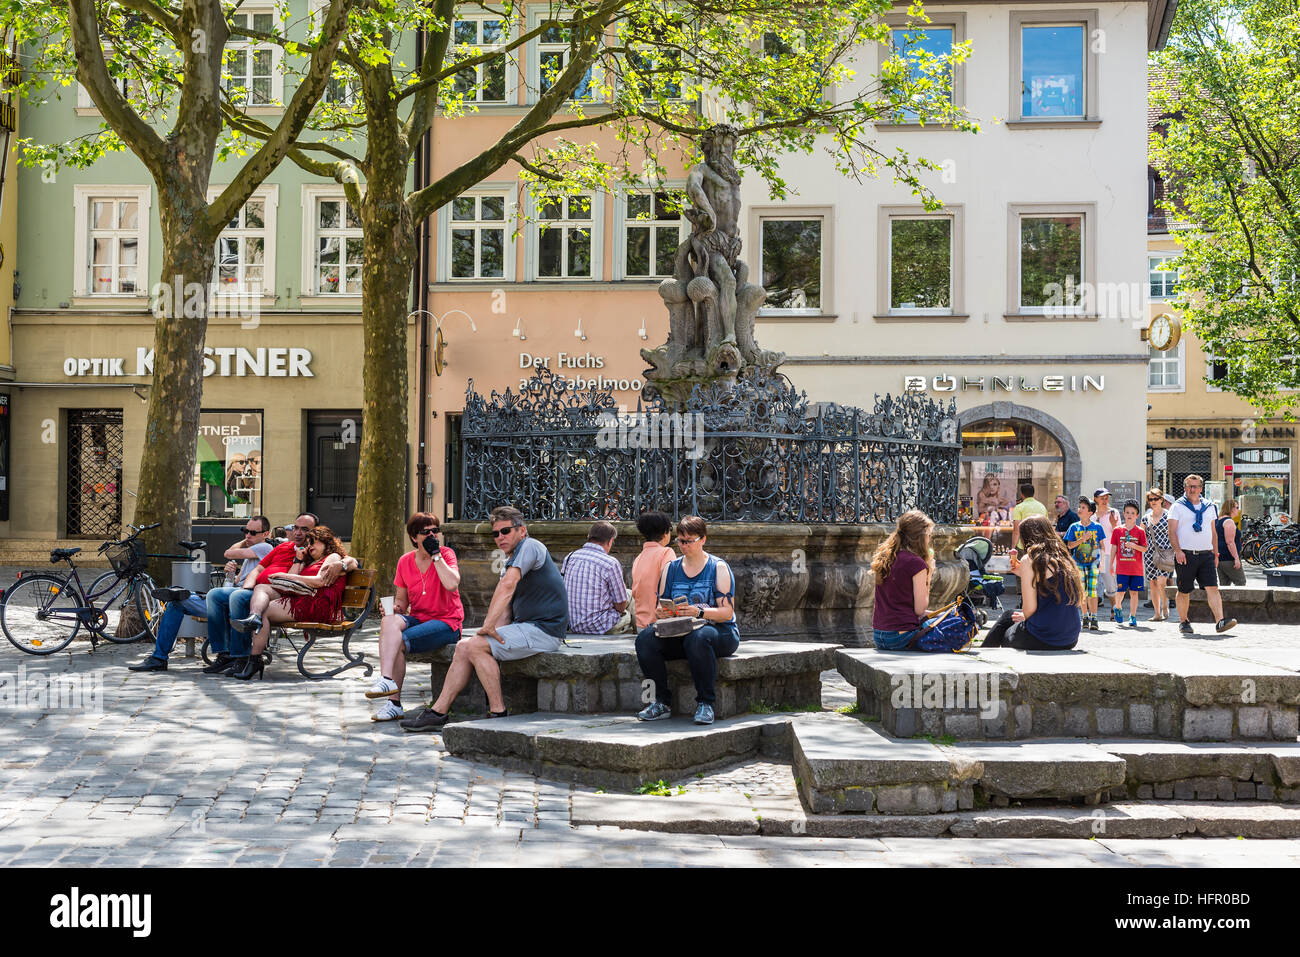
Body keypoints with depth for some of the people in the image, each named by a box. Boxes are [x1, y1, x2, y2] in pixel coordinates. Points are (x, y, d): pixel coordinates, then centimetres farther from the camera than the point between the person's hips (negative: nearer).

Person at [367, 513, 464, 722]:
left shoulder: (446, 554, -3)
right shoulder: (405, 562, 9)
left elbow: (452, 584, -23)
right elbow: (401, 599, 17)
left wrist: (436, 555, -18)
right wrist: (396, 607, -6)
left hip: (446, 623, -4)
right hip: (417, 618, 4)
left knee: (398, 641, -26)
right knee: (389, 622, -29)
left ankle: (394, 703, -22)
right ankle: (387, 680, -32)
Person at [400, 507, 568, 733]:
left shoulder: (530, 546, -10)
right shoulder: (511, 561, 21)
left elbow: (507, 585, -26)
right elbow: (505, 612, 15)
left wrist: (487, 626, -27)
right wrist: (494, 631, -5)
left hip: (544, 629, -10)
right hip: (524, 626, 10)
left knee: (475, 646, -19)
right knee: (464, 646, 3)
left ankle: (498, 713, -13)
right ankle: (437, 713, 3)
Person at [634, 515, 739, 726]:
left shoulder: (719, 568, 1)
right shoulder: (671, 568, 14)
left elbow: (727, 612, -9)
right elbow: (660, 607, 13)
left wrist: (699, 612, -26)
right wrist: (661, 612, -12)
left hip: (719, 631, -4)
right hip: (679, 633, 4)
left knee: (697, 638, -40)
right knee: (645, 638, -24)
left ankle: (705, 703, -24)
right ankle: (662, 702, -15)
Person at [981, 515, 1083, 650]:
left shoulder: (1029, 560, -12)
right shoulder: (1065, 559, 8)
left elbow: (1029, 609, -14)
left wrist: (1024, 617, 9)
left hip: (1043, 641, -6)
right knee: (1008, 614, 28)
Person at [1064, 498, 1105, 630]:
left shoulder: (1097, 527, 2)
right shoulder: (1074, 527, 4)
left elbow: (1101, 545, 8)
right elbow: (1069, 545, 0)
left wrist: (1101, 560, -1)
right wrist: (1083, 538, -13)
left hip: (1093, 563, -2)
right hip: (1079, 563, 2)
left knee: (1092, 591, -9)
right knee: (1082, 592, 5)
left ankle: (1094, 619, -7)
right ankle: (1085, 617, 17)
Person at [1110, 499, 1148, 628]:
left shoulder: (1140, 532, 2)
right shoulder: (1117, 531, 4)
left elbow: (1144, 549, 0)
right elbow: (1113, 548, 8)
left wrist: (1134, 546, -18)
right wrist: (1111, 564, 9)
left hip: (1136, 568, 0)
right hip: (1121, 568, 0)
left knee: (1134, 592, 3)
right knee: (1120, 592, -2)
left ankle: (1133, 616, 11)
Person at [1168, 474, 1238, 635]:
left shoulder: (1209, 507, 15)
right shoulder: (1178, 507, 3)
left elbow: (1213, 532, 20)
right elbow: (1172, 531, -4)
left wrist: (1216, 554, 15)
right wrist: (1178, 550, -17)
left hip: (1206, 555, 3)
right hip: (1185, 556, -3)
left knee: (1212, 588, -11)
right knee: (1184, 591, 5)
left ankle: (1220, 621, -19)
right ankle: (1183, 622, 18)